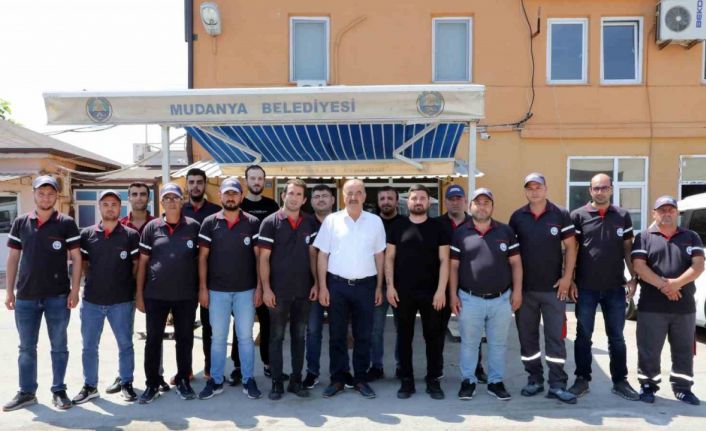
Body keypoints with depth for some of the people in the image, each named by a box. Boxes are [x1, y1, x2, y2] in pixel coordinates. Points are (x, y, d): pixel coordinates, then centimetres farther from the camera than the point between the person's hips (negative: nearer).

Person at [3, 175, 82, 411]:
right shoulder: (20, 223, 5)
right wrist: (9, 291, 5)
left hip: (58, 296, -3)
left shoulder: (66, 223, -3)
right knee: (26, 347, 12)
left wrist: (74, 290, -8)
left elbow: (76, 258, -3)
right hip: (25, 296, 3)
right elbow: (13, 258, 9)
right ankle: (26, 392, 24)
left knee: (59, 347, 7)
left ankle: (58, 391, 19)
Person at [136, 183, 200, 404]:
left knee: (185, 339, 9)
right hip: (155, 294, 1)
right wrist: (139, 293, 1)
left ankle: (183, 381, 24)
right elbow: (142, 262, 5)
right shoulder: (151, 227, 2)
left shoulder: (194, 227, 0)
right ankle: (152, 384, 21)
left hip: (186, 295, 0)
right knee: (153, 340, 7)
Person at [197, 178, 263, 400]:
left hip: (246, 290, 0)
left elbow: (259, 256, 0)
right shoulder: (209, 223, 1)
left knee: (245, 336, 7)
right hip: (217, 290, 1)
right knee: (218, 337, 10)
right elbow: (203, 257, 2)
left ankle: (248, 380, 18)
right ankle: (216, 380, 22)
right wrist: (202, 288, -3)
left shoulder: (252, 223, 0)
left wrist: (259, 287, -5)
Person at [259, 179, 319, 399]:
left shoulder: (310, 223, 5)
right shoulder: (270, 222, -5)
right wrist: (266, 288, -12)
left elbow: (312, 254, 9)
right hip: (278, 290, -3)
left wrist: (316, 283, 3)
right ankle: (277, 382, 17)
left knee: (299, 336, 11)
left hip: (303, 290, 3)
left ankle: (296, 380, 23)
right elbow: (264, 258, -7)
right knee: (276, 337, 6)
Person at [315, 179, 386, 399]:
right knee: (337, 335, 8)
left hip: (365, 284, 1)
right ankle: (337, 379, 21)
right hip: (337, 284, -1)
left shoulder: (375, 221, 4)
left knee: (363, 335, 8)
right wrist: (323, 286, -4)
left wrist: (379, 286, 5)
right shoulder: (331, 220, 0)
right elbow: (323, 255, 1)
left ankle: (361, 379, 22)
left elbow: (379, 255, 8)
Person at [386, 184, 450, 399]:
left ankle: (433, 380, 19)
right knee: (404, 337, 8)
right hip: (403, 292, 1)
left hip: (431, 292, 0)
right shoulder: (398, 227, 5)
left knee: (434, 337, 6)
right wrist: (390, 286, -4)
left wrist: (441, 290, -9)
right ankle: (406, 380, 19)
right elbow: (389, 258, 5)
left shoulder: (438, 227, 3)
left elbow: (444, 260, -1)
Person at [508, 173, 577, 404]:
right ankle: (534, 379, 23)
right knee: (527, 337, 9)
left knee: (555, 337, 2)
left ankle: (557, 384, 10)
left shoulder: (561, 215, -1)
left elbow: (570, 247, 1)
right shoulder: (517, 217, 4)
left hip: (553, 288, -2)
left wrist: (567, 277, -7)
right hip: (524, 288, 2)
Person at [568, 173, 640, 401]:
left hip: (615, 287, 2)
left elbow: (628, 249, 9)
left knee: (616, 338, 11)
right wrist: (570, 280, -5)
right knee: (583, 336, 7)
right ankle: (582, 379, 18)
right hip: (586, 288, -2)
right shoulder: (577, 216, -1)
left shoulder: (623, 216, 6)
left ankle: (620, 381, 23)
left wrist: (634, 278, 2)